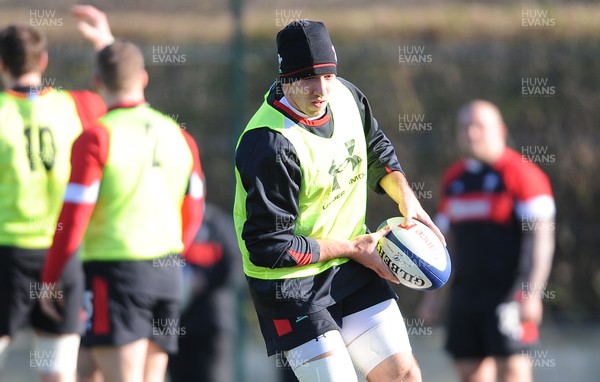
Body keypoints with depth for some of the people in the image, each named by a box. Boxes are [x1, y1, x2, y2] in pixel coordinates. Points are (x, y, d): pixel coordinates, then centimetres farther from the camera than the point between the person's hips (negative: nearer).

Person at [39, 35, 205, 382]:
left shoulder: (96, 139, -11)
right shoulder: (179, 137, 7)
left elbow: (73, 221, -12)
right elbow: (192, 216, 15)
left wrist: (49, 280, -1)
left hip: (114, 270, -6)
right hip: (167, 273, 6)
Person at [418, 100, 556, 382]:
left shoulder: (521, 174, -6)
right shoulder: (454, 179, 16)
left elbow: (541, 238, -11)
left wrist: (531, 293, -18)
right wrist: (432, 291, 17)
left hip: (508, 293, -7)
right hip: (466, 293, 7)